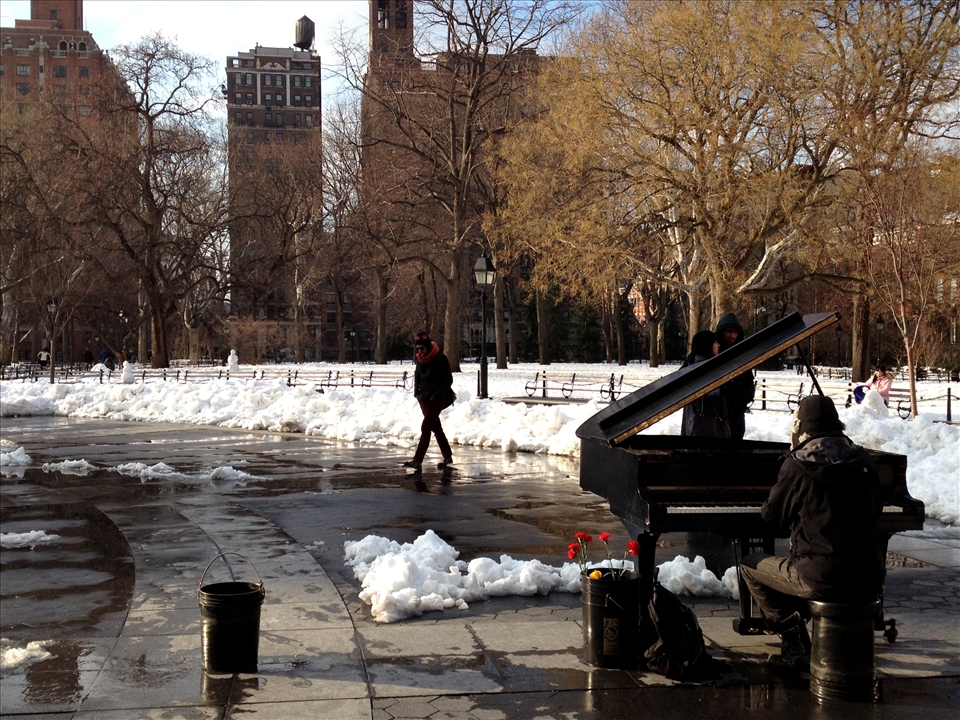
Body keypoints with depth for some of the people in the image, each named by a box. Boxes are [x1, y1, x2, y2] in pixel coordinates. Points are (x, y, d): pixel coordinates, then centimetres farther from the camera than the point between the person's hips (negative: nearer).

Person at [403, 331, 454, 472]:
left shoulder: (440, 358, -12)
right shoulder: (419, 359, 6)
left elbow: (448, 380, -10)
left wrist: (436, 395, -15)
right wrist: (417, 393, 6)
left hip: (436, 399, -7)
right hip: (423, 397, 7)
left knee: (425, 427, -13)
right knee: (436, 428, 12)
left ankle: (417, 460, -17)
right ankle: (447, 456, 22)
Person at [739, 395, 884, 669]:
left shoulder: (797, 465, -11)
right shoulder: (862, 460, 3)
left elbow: (771, 515, 0)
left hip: (822, 579, -5)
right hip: (868, 579, 5)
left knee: (749, 566, 17)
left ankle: (795, 640, 9)